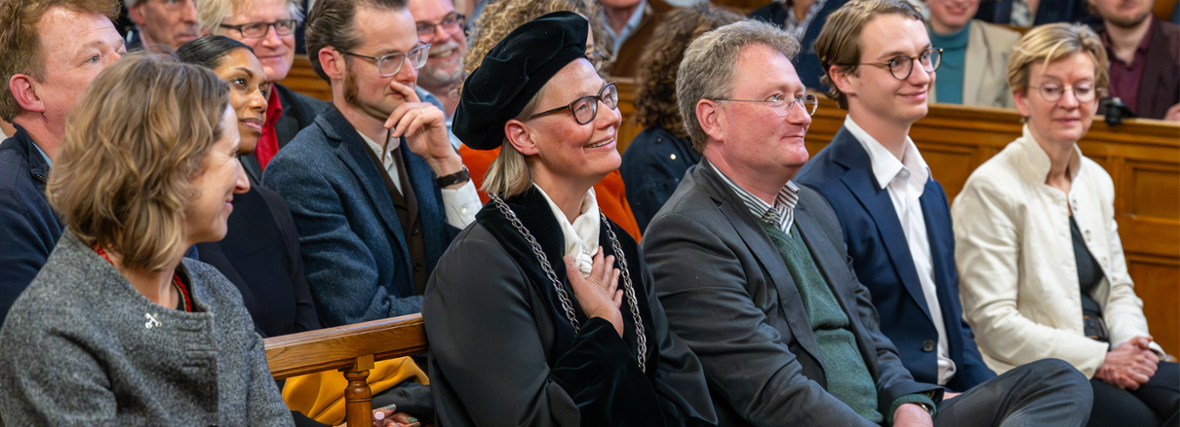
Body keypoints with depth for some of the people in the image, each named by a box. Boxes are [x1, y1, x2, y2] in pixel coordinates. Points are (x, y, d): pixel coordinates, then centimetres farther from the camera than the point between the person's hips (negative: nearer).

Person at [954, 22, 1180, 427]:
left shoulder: (1097, 181, 14)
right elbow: (992, 321, -14)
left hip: (1104, 360, 7)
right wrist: (1099, 360, -16)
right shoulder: (991, 189, -9)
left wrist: (1133, 345, -3)